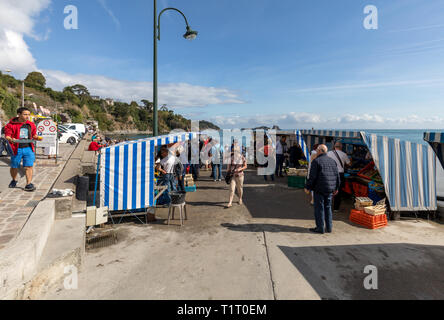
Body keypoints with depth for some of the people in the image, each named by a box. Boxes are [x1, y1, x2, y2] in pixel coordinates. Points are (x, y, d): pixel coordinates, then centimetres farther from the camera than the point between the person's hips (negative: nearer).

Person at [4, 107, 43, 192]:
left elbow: (33, 135, 19)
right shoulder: (11, 125, -2)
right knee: (14, 167, 13)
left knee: (29, 166, -6)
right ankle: (14, 180, 39)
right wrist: (11, 139, -25)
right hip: (17, 149, -1)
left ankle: (29, 184, -3)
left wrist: (37, 138, -2)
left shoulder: (31, 125, 9)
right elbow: (7, 136, -4)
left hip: (28, 148, 2)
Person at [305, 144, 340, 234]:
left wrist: (307, 187, -5)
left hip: (320, 189, -6)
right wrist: (336, 188, 22)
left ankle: (320, 228, 8)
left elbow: (312, 176, -14)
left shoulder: (316, 161, -10)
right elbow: (337, 175, 14)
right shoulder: (332, 161, 11)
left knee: (319, 208, 2)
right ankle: (329, 228, 20)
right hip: (330, 189, 7)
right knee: (328, 207, 15)